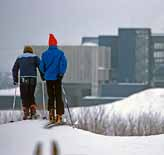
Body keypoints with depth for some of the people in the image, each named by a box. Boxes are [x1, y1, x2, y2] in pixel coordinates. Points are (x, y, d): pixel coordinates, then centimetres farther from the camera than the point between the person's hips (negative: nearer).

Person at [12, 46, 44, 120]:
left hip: (23, 79, 0)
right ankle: (33, 112, 0)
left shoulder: (19, 58, 17)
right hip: (32, 78, 0)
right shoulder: (34, 57, 12)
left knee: (24, 97, 3)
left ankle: (26, 113, -6)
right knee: (31, 96, 12)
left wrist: (15, 80, 16)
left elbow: (14, 69, 14)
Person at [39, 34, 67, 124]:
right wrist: (61, 73, -9)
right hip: (57, 78, -2)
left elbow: (42, 66, 3)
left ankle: (51, 114, 3)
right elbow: (64, 63, -15)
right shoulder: (60, 53, -4)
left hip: (48, 78, 2)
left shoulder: (45, 54, 1)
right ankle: (59, 116, -2)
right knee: (58, 97, 4)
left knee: (51, 97, 14)